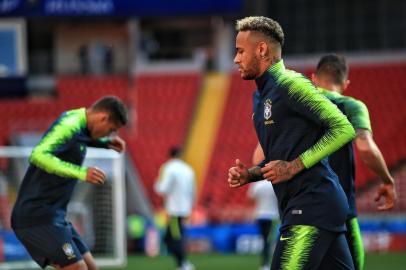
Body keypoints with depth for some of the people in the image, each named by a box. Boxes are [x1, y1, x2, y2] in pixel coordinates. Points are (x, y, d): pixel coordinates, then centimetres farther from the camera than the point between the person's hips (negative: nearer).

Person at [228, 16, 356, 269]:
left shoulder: (289, 84, -10)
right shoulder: (261, 96, 20)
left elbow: (344, 129, -14)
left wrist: (294, 166, -16)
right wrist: (250, 174, 8)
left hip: (312, 204, -10)